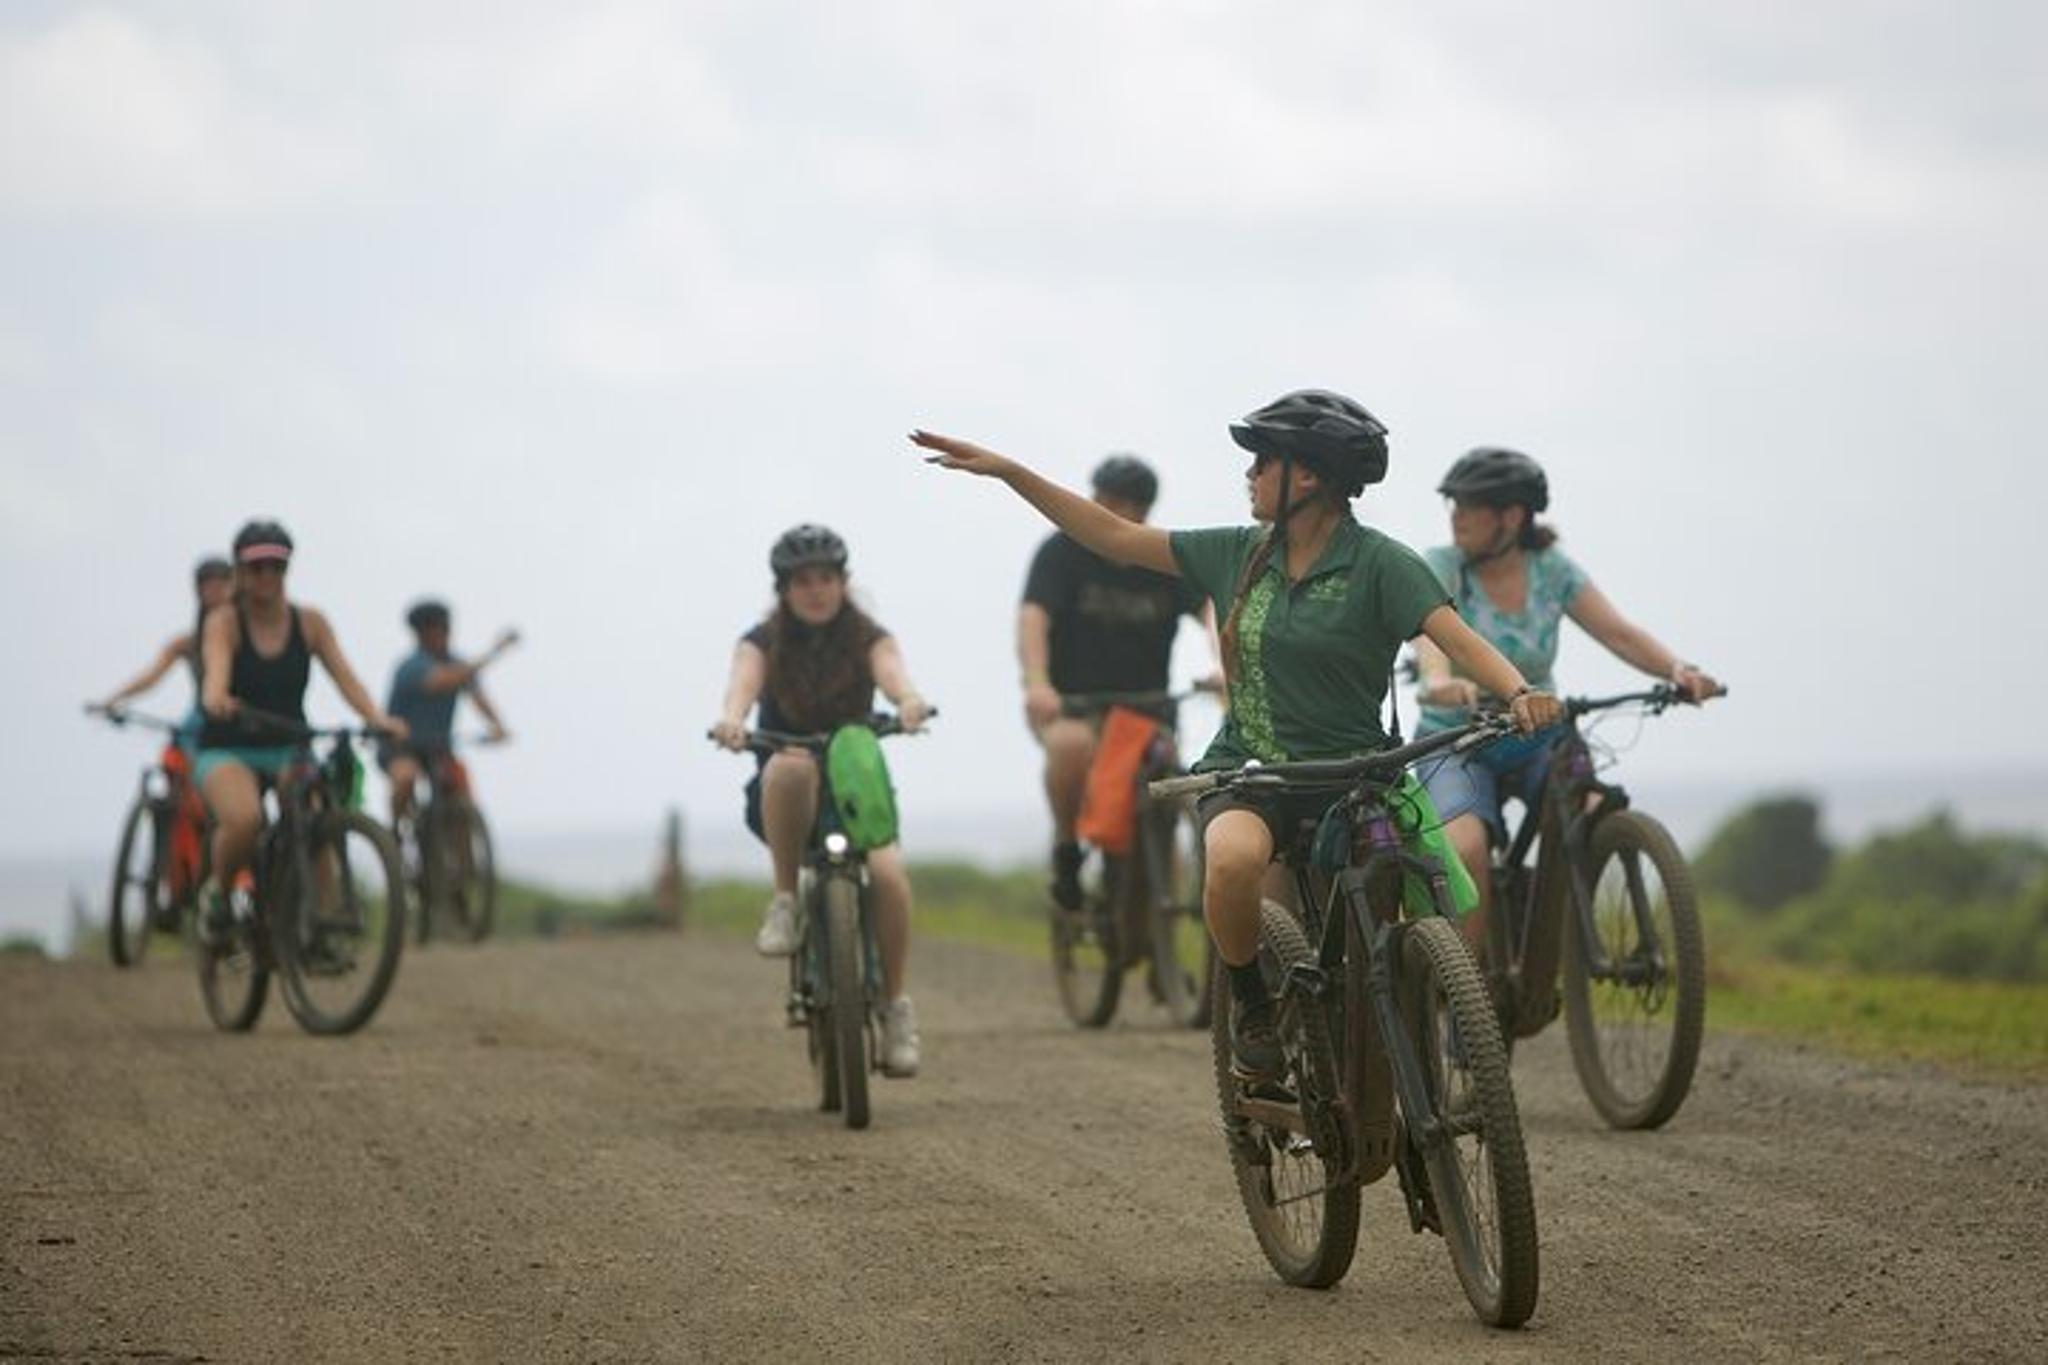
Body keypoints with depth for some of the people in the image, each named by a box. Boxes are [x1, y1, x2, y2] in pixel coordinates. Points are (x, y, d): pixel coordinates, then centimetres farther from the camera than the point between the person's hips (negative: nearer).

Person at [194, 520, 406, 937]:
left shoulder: (309, 623, 3)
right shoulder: (224, 621, -6)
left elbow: (343, 675, -8)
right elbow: (216, 669, -25)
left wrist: (376, 717, -27)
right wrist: (216, 700, -50)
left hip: (288, 750, 3)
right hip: (228, 750, -3)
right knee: (244, 820, -32)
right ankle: (217, 891, -2)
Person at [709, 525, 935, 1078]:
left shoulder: (867, 638, 2)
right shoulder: (763, 643, 1)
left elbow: (891, 672, -21)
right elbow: (743, 681, -21)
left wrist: (909, 701, -46)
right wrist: (731, 719, -46)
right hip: (782, 801, -1)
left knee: (887, 870, -29)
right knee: (790, 768, -38)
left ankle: (895, 1006, -12)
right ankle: (785, 902, -26)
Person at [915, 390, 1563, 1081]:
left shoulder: (1379, 563, -6)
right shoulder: (1241, 554, 9)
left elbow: (1457, 636, -18)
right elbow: (1118, 538, 14)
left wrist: (1519, 693, -39)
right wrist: (1006, 470, 12)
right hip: (1247, 771, 2)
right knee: (1234, 858, -32)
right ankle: (1252, 1007, -6)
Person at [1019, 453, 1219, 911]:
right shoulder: (1065, 551, -6)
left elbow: (1211, 607, -16)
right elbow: (1033, 615, -20)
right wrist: (1037, 685, -39)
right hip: (1068, 702, -3)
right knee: (1074, 746, -35)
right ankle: (1066, 846, -12)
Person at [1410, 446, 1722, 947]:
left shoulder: (1551, 569, 1)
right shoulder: (1439, 567, -8)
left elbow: (1616, 631, -8)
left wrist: (1677, 670, -28)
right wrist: (1439, 680, -52)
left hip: (1537, 742, 3)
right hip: (1456, 744, -3)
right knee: (1464, 849, -31)